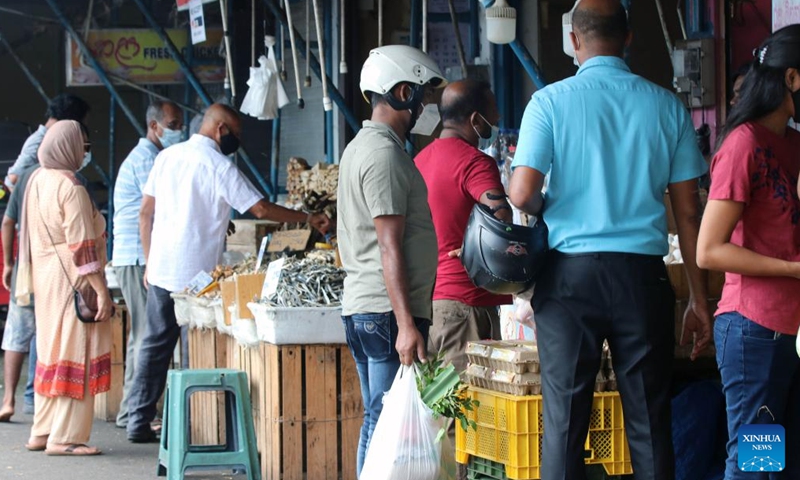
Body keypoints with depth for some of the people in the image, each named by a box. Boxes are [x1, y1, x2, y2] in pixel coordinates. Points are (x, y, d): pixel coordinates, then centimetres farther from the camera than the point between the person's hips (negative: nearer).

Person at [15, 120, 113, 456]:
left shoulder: (37, 180, 9)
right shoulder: (71, 189, -17)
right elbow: (82, 246, -20)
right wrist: (102, 291, -18)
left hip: (44, 278, 9)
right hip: (71, 281, -9)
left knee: (52, 356, 15)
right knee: (74, 356, -3)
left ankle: (42, 433, 19)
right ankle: (64, 437, -3)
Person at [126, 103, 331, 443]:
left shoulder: (167, 157, 9)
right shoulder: (219, 167, -9)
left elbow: (146, 213, 12)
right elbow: (260, 209, -11)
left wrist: (149, 263, 17)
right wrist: (308, 219, -1)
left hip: (161, 270, 6)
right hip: (198, 275, -6)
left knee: (156, 344, 10)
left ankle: (138, 421, 9)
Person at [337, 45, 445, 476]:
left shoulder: (361, 146, 19)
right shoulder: (385, 154, -14)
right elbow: (390, 247, -20)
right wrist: (406, 324, -23)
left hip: (360, 306, 10)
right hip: (388, 311, -10)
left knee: (378, 424, 12)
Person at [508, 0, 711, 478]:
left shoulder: (550, 102, -2)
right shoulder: (666, 106, 4)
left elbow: (522, 194, -10)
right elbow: (688, 211, 4)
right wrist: (700, 300, 9)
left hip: (571, 273, -1)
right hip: (642, 276, 1)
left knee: (565, 417, 2)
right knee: (649, 421, 4)